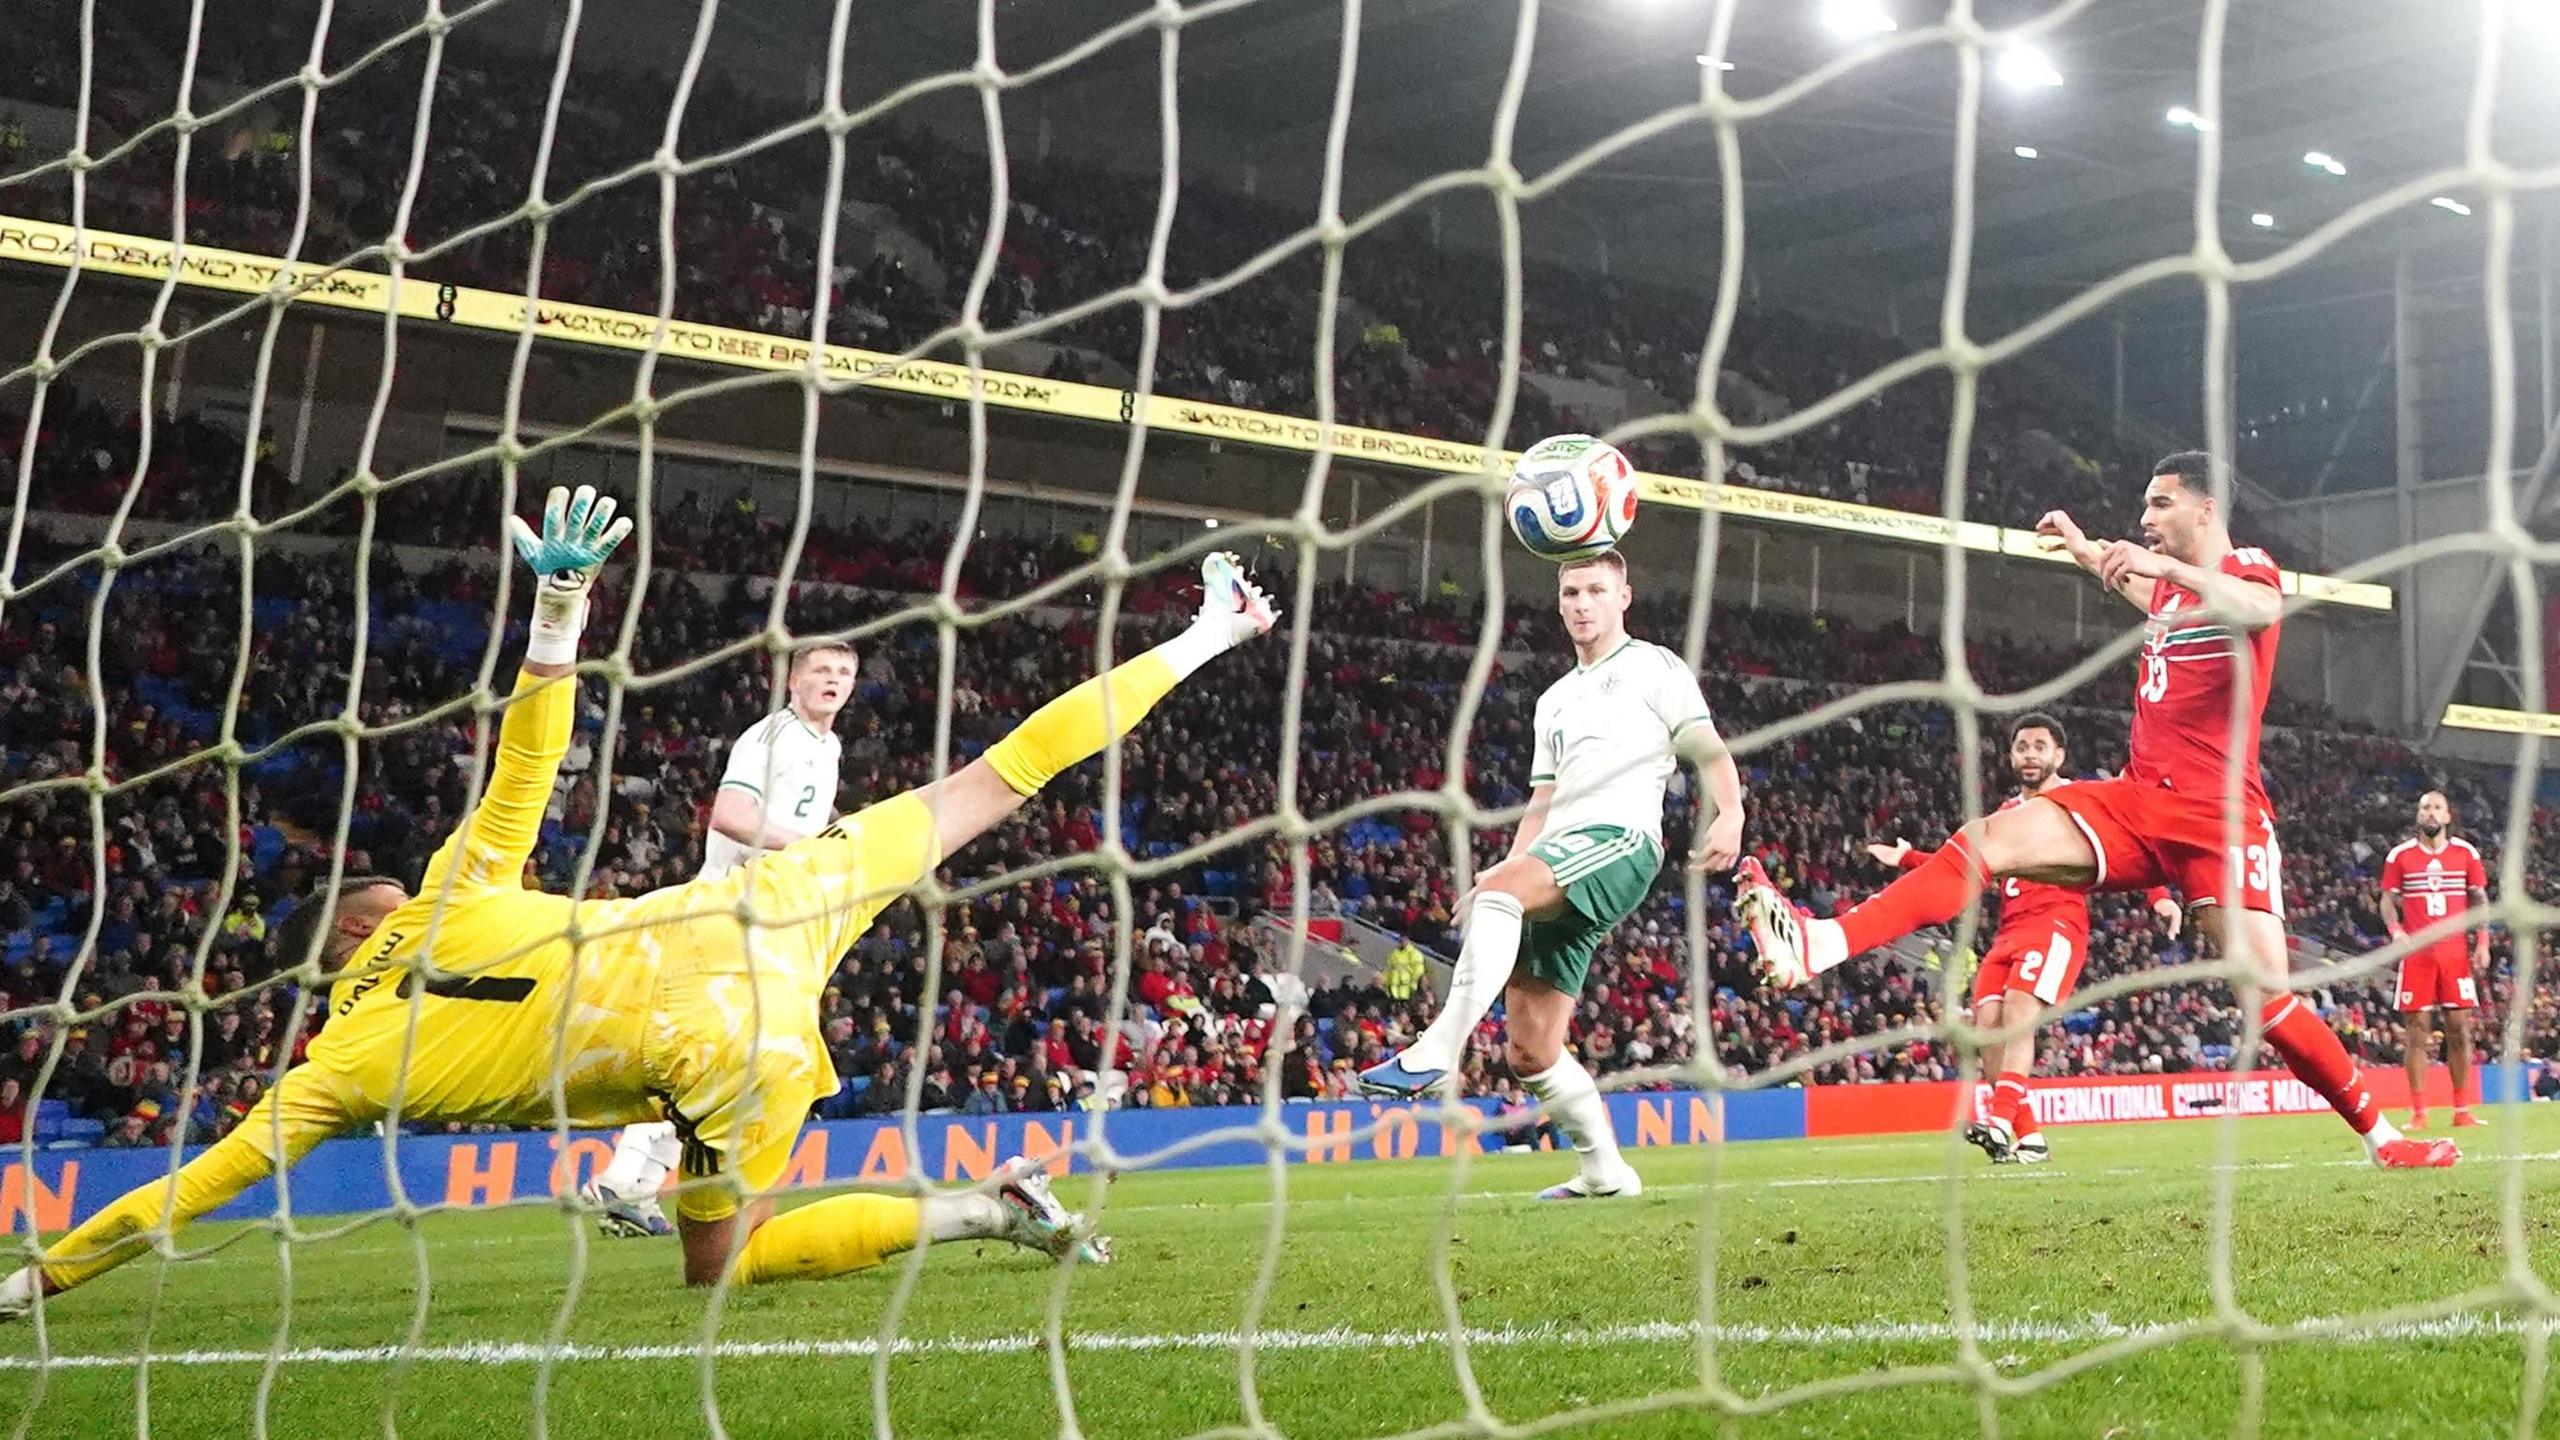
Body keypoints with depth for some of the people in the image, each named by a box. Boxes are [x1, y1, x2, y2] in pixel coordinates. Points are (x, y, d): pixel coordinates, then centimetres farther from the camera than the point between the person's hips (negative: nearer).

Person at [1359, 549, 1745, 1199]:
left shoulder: (1654, 668, 9)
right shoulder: (1555, 700, 30)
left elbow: (1710, 752, -2)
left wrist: (1729, 816, -21)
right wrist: (1507, 869, 16)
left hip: (1620, 840, -8)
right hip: (1556, 875, 8)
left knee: (1498, 889, -36)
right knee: (1529, 1048, 3)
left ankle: (1439, 1047, -47)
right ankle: (1605, 1171, 15)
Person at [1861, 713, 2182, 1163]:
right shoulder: (2007, 814, 25)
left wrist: (2158, 896, -19)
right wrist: (1905, 859, 29)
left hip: (2057, 922, -7)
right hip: (2010, 930, 7)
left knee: (2018, 1013, -26)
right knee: (1987, 1022, -8)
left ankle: (2001, 1118, -37)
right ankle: (2028, 1137, -3)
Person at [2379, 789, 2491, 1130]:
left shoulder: (2466, 852, 8)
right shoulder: (2400, 855, 5)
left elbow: (2480, 899, 11)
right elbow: (2387, 899, 8)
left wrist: (2482, 942, 1)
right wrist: (2395, 929, -11)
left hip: (2455, 951, 1)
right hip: (2416, 952, -1)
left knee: (2459, 1028, 0)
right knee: (2415, 1029, -3)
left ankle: (2462, 1110, 5)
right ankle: (2418, 1112, -1)